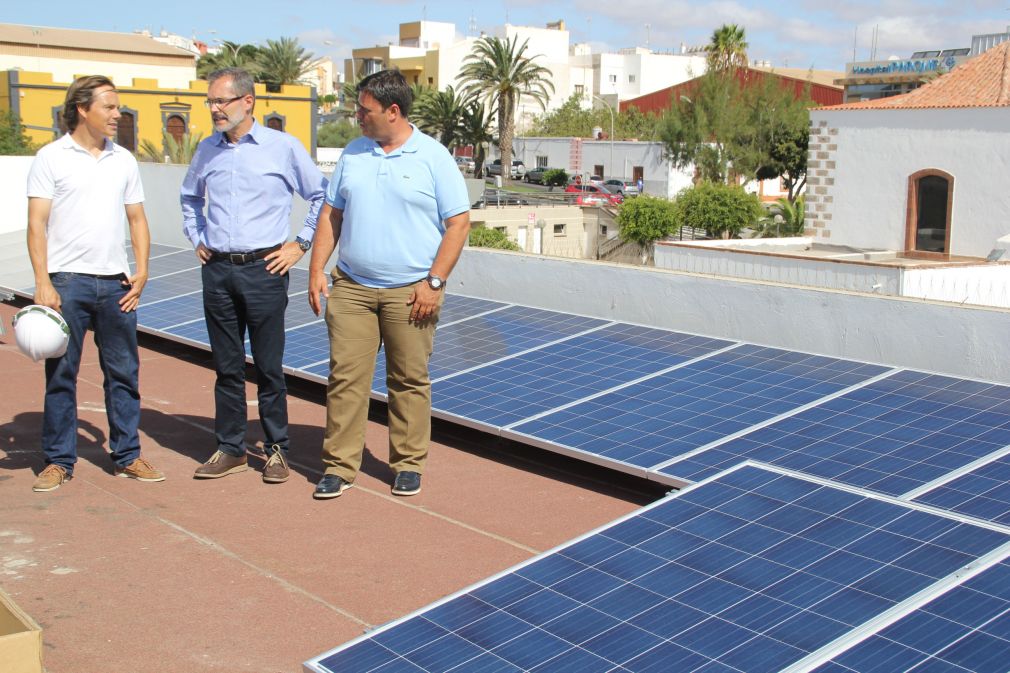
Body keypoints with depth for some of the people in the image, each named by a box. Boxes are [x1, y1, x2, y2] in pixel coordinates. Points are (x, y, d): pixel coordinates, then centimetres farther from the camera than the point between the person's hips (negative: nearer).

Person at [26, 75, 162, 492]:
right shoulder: (51, 158, 0)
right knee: (61, 374, 3)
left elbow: (137, 219, 15)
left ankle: (127, 456, 18)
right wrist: (42, 282, -12)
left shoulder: (124, 160, 12)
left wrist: (141, 271, 4)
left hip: (116, 284, 4)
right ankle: (59, 461, 13)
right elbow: (36, 224, -4)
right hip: (68, 282, -4)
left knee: (124, 372, 7)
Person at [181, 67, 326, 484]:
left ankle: (276, 449, 14)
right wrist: (197, 240, 17)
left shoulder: (283, 148, -3)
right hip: (217, 271, 4)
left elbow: (321, 196, 4)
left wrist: (300, 245, 0)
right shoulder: (207, 150, 10)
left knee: (269, 366, 2)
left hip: (264, 269, -4)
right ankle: (230, 449, 19)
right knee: (227, 367, 9)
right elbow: (189, 198, 28)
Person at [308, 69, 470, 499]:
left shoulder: (433, 157, -3)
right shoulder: (353, 154, 10)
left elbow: (459, 223, -5)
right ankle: (339, 466, 10)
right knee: (345, 376, 1)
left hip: (410, 292, -3)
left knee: (409, 381, 5)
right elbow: (331, 214, 14)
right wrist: (317, 270, 5)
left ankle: (408, 464, 19)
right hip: (351, 287, 4)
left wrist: (435, 281, -12)